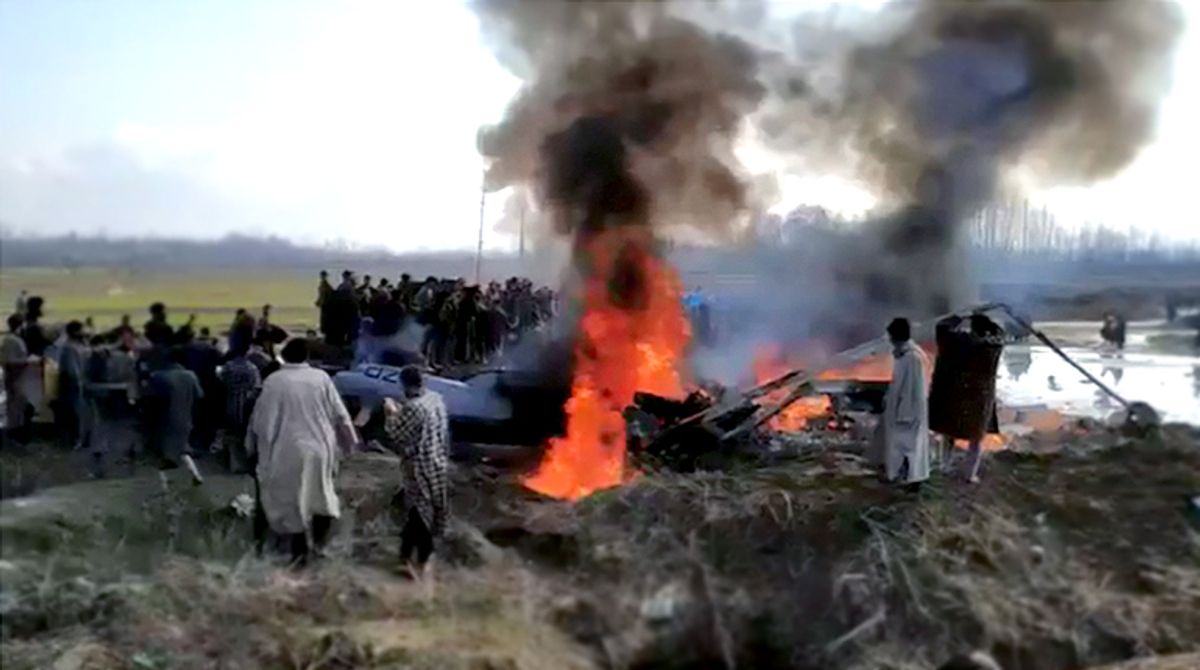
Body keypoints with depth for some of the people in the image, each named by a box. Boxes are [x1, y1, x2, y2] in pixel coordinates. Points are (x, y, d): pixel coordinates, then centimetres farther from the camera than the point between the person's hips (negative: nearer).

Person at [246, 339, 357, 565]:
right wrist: (348, 441, 14)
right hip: (320, 447, 2)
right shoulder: (321, 378, -3)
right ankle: (318, 541, 28)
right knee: (318, 492, 21)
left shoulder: (274, 381, -9)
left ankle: (301, 551, 13)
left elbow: (261, 419, -5)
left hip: (290, 450, -2)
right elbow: (339, 414, 1)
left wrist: (253, 446, 9)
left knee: (293, 499, 8)